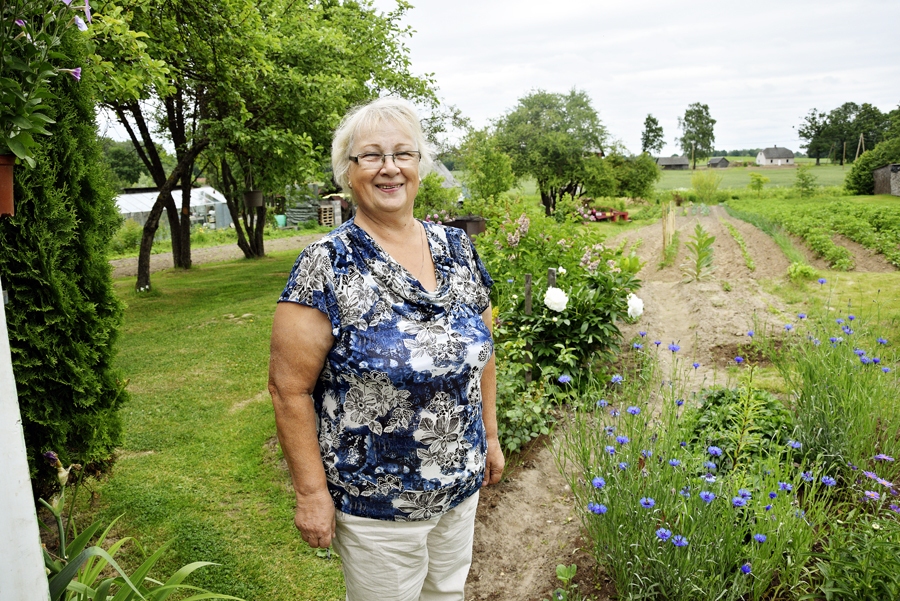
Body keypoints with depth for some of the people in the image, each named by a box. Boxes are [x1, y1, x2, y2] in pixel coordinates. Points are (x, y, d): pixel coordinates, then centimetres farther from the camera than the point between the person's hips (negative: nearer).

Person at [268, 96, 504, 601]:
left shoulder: (458, 249, -1)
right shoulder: (326, 267, -17)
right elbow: (290, 389, -15)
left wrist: (490, 434, 11)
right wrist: (311, 493, -13)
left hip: (461, 486, 5)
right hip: (375, 503, -5)